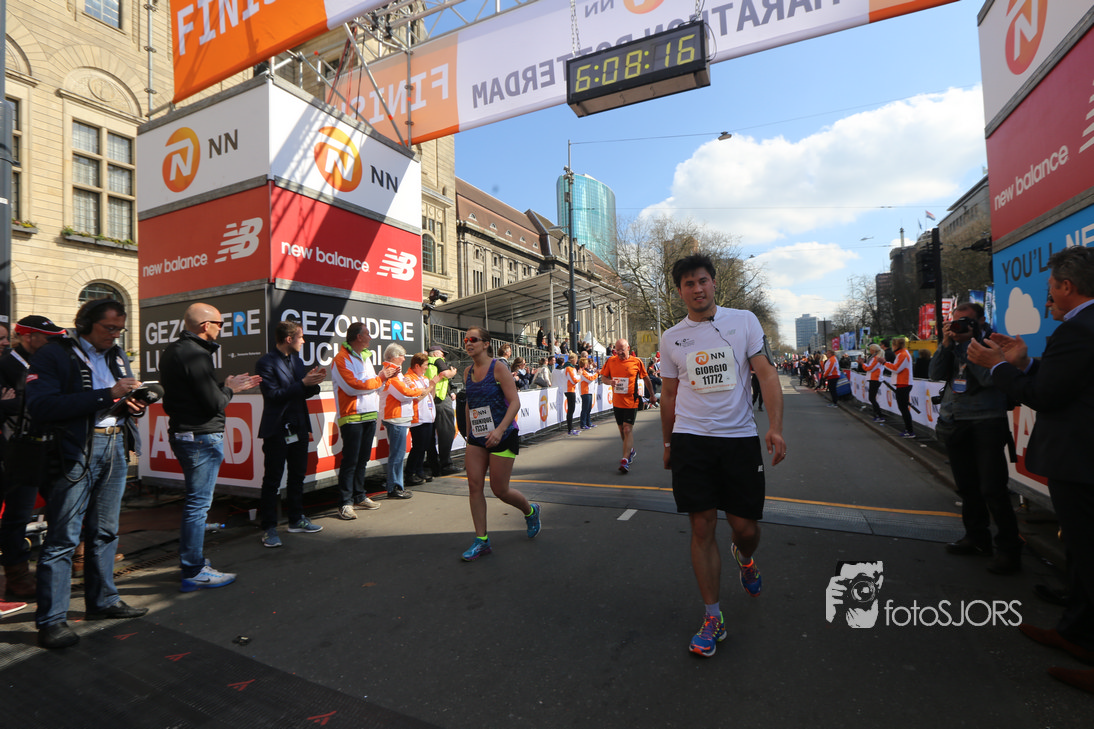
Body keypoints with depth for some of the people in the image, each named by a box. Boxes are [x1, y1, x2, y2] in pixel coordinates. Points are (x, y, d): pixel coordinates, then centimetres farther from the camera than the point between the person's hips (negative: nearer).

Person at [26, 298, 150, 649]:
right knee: (63, 537, -2)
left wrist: (134, 405, 0)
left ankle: (103, 601, 27)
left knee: (105, 531, 15)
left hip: (115, 447, 7)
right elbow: (41, 407, -18)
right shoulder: (54, 355, -6)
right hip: (76, 451, -6)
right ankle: (51, 619, 10)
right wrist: (106, 395, -23)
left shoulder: (116, 355, 14)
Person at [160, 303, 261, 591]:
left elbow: (195, 391, 10)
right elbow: (215, 404, -21)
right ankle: (194, 572, 9)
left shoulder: (172, 351, 12)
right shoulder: (196, 354, -19)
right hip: (202, 437, -10)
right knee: (198, 504, -1)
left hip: (182, 434, 10)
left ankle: (191, 559, 32)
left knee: (195, 500, 20)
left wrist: (227, 386, 10)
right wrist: (229, 389, -2)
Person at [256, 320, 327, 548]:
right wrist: (303, 383, -21)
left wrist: (314, 382, -4)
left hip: (299, 429, 8)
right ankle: (269, 528, 11)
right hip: (277, 431, -8)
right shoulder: (266, 363, -10)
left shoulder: (297, 360, 13)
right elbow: (273, 394, -19)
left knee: (297, 476, 15)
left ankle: (296, 520, 27)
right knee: (272, 480, 1)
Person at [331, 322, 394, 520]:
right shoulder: (341, 358, -8)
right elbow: (353, 386, -19)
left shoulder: (365, 357, 19)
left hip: (369, 415, 8)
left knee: (363, 459, 13)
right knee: (350, 461, -5)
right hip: (352, 416, -8)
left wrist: (384, 377, 0)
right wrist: (379, 379, -9)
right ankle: (345, 503, 2)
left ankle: (359, 497, 22)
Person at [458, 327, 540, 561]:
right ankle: (481, 540, 12)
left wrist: (500, 429, -26)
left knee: (499, 490, 1)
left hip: (502, 436, -6)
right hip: (477, 438, 6)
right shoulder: (467, 372, 8)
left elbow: (515, 402, -16)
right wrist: (469, 434, 18)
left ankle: (530, 511, 31)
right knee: (474, 486, 0)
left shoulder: (498, 367, -11)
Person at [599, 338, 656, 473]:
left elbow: (646, 378, 6)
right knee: (622, 430, 16)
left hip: (631, 402, -4)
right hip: (617, 402, 4)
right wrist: (610, 381, -15)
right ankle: (630, 451, 39)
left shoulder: (636, 361, -6)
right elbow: (603, 376, 8)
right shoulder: (611, 361, 1)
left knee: (627, 429, -12)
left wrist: (652, 395, 14)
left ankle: (625, 460, -11)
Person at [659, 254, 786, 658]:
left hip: (740, 437, 0)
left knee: (745, 528, 5)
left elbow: (767, 373, -2)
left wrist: (775, 426, -14)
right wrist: (667, 444, 17)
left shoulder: (744, 320, 3)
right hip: (690, 439, 1)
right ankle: (713, 617, 16)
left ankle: (744, 557, 44)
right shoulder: (671, 338, 7)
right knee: (702, 528, 0)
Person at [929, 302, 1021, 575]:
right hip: (955, 423, 6)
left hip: (986, 422, -6)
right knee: (967, 486, 13)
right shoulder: (953, 346, 12)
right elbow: (935, 374, 1)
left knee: (993, 489, -6)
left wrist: (967, 344, -14)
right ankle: (977, 538, 25)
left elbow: (989, 378, -18)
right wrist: (946, 343, -7)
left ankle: (1008, 548, 5)